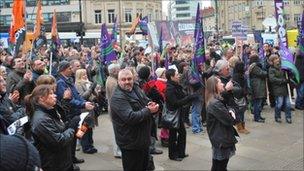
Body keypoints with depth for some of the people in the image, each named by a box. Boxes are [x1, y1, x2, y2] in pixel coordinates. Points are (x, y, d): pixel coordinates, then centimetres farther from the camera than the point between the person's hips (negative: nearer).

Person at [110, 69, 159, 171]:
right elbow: (130, 117, -30)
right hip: (131, 143, -8)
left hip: (144, 139, 8)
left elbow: (148, 102, 12)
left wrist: (152, 106, -13)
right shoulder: (118, 98, -21)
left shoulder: (136, 89, 5)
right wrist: (148, 111, -21)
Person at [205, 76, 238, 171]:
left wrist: (230, 112, -7)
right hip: (221, 140, -10)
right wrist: (232, 115, -3)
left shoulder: (217, 100, 10)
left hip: (220, 138, 10)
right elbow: (230, 121, -24)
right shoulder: (215, 104, -24)